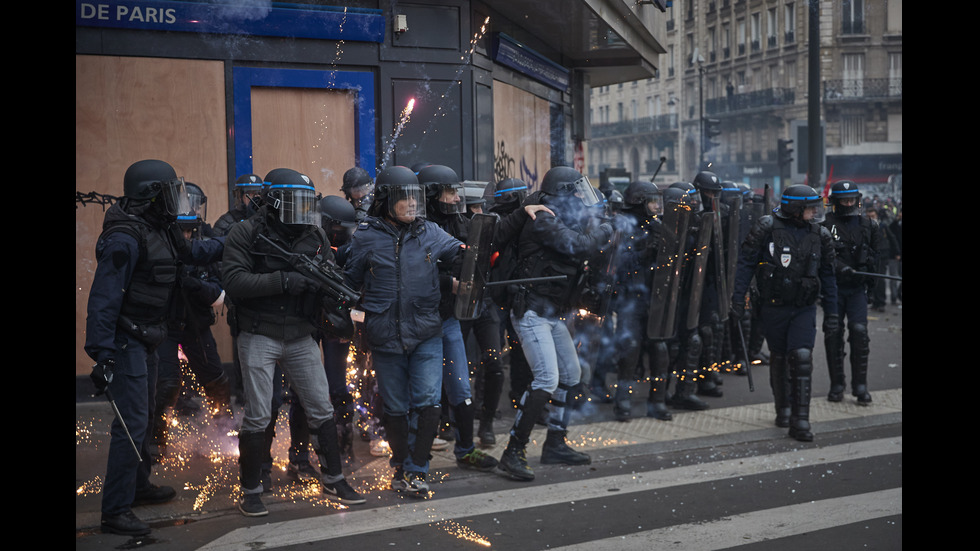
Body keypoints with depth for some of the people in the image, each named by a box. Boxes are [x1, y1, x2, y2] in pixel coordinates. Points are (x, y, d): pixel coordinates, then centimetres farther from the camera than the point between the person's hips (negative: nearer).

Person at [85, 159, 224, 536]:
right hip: (125, 344, -10)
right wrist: (101, 353, -27)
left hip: (145, 341, 10)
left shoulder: (160, 229, 6)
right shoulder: (126, 238, -23)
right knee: (131, 423, -9)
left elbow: (191, 253, 25)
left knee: (144, 417, 21)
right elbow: (104, 297, -25)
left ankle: (139, 486, 38)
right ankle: (116, 512, -1)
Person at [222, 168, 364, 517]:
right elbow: (233, 280, -18)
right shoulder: (247, 233, -8)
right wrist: (282, 281, -26)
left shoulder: (314, 234, 5)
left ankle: (333, 480, 22)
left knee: (322, 410, 7)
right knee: (258, 416, 0)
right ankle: (250, 491, 16)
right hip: (259, 338, -4)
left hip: (301, 338, 4)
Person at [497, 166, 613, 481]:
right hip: (532, 314, -11)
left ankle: (555, 444, 27)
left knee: (571, 375, 16)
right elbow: (580, 247, -25)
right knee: (546, 379, -19)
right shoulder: (545, 222, -16)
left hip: (553, 316, 11)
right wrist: (603, 231, -8)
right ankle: (513, 453, -14)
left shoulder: (565, 222, 15)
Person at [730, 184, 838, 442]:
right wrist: (738, 299, -8)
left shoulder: (820, 235, 2)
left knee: (801, 358, -12)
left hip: (804, 308, 1)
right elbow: (746, 262, -5)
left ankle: (800, 421, -8)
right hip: (773, 307, -1)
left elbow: (828, 275, 10)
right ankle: (783, 409, 32)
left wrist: (831, 312, 10)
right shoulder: (768, 227, -8)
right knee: (779, 359, 11)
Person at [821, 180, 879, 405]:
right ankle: (837, 385, 13)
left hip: (858, 288, 1)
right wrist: (840, 267, -24)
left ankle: (860, 385, 0)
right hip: (833, 287, -1)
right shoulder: (826, 225, -3)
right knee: (833, 334, 3)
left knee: (859, 332, -9)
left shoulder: (868, 225, 8)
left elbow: (876, 252, 20)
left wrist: (869, 274, 11)